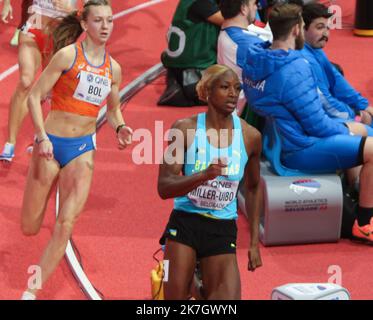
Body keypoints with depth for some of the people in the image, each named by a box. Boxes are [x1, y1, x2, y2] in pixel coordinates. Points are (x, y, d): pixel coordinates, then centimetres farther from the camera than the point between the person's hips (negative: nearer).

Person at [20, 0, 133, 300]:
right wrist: (42, 137, -18)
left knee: (66, 226, -9)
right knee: (29, 228, 5)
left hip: (83, 147, 3)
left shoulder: (113, 68, 7)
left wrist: (120, 127, -1)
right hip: (52, 142, -3)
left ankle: (31, 292, 2)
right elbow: (35, 97, -8)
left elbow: (114, 108, 21)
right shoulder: (67, 55, -8)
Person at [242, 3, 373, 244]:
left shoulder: (255, 60, 1)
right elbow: (317, 124, -21)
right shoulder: (294, 68, -26)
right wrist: (344, 129, -1)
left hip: (277, 138, 10)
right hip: (298, 150, -10)